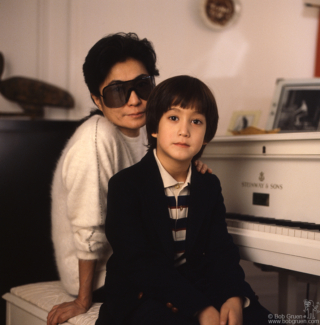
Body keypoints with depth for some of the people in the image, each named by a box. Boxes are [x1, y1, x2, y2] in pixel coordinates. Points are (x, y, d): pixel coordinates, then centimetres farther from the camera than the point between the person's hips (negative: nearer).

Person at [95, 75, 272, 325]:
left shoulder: (209, 186, 10)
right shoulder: (126, 185, -9)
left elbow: (220, 251, 1)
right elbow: (139, 262, -18)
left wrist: (234, 297, -21)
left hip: (197, 288, 5)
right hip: (142, 296, -4)